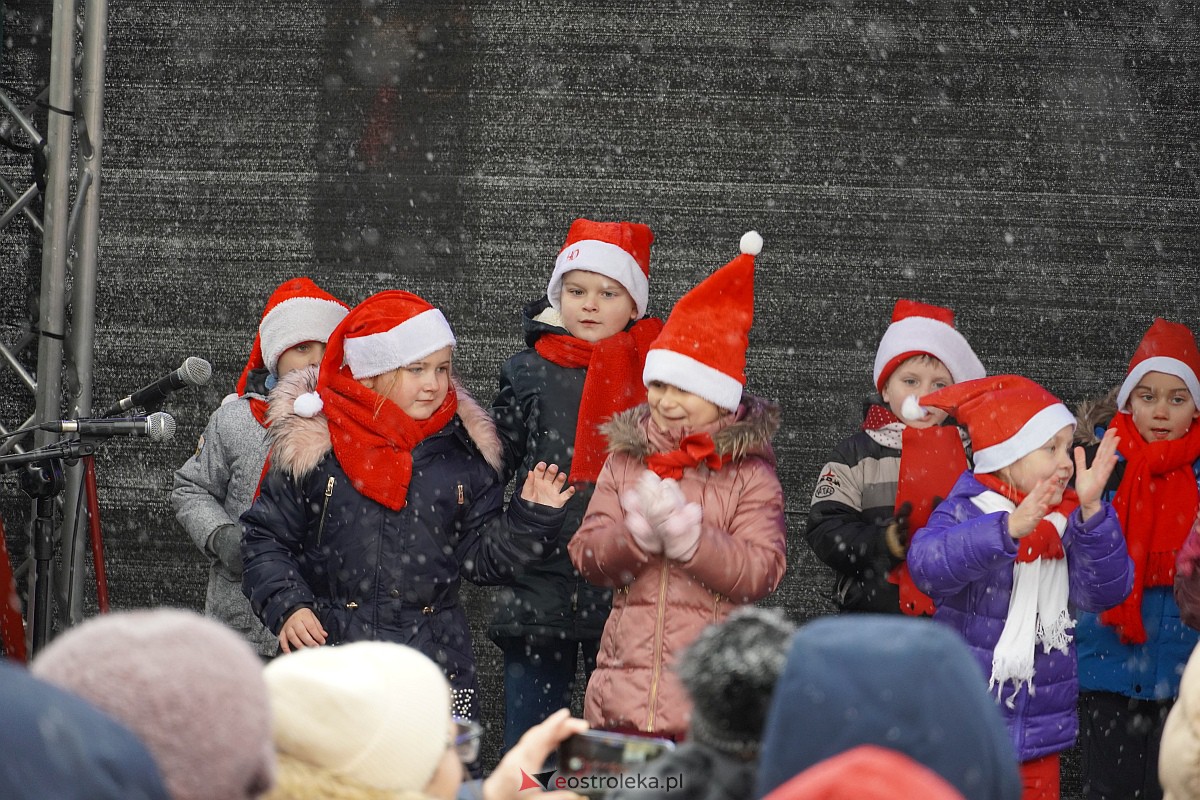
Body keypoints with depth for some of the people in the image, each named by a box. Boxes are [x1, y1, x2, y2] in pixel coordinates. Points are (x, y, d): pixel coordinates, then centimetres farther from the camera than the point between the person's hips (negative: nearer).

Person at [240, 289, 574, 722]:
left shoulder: (461, 451, 8)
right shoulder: (312, 443, -1)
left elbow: (480, 555, 12)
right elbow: (265, 539, 3)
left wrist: (532, 518, -3)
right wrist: (287, 607, -10)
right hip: (327, 651, -2)